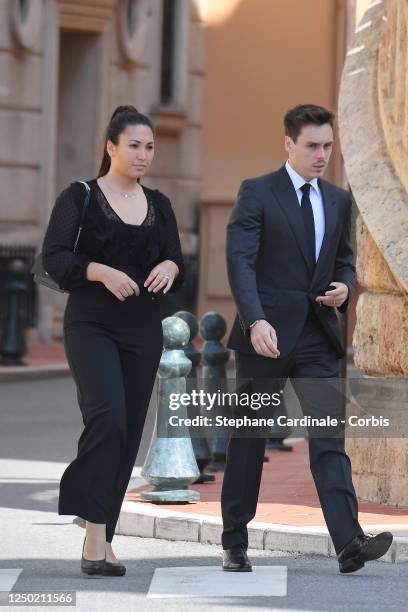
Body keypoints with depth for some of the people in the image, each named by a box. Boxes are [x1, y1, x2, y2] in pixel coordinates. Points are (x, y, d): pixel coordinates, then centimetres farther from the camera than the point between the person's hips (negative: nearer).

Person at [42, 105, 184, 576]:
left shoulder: (158, 205, 12)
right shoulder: (80, 198, -1)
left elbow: (177, 263, 12)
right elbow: (53, 257, -7)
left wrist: (169, 267, -11)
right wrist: (101, 271, -21)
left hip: (143, 329, 5)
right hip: (91, 325, -5)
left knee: (129, 431, 3)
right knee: (108, 416, -23)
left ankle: (102, 540, 10)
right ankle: (95, 535, -24)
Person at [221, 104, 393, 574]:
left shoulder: (338, 201, 13)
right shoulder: (256, 193, -4)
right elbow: (240, 261, -13)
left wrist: (344, 287, -2)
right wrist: (256, 321, -27)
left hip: (317, 339, 4)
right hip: (265, 335, -4)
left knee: (329, 438, -9)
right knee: (249, 441, 6)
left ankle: (348, 541, -19)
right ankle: (234, 544, 17)